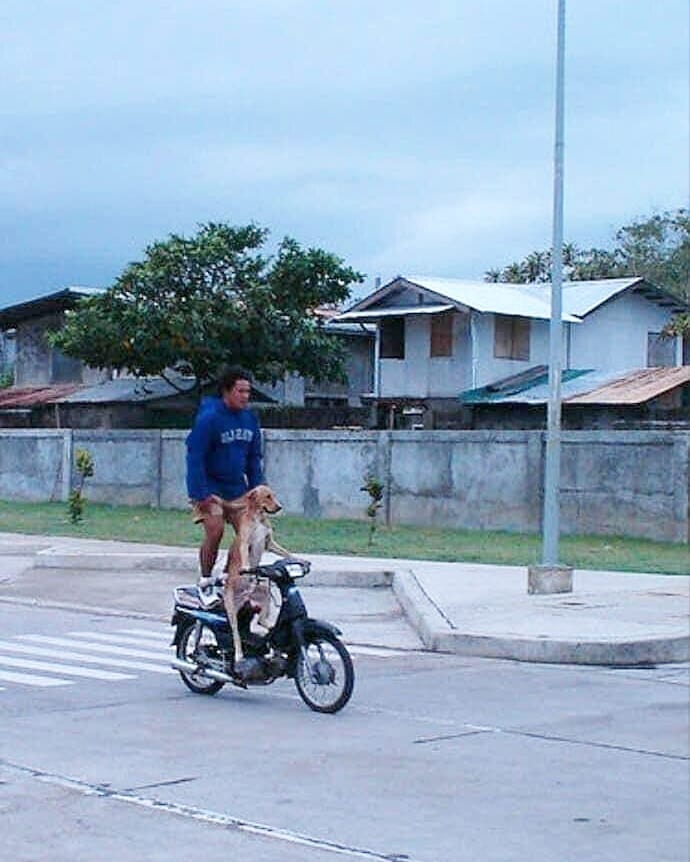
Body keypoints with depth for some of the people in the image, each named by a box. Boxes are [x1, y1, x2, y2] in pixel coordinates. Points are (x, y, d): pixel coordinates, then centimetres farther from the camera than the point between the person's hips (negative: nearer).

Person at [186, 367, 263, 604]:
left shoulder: (250, 419, 6)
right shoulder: (209, 418, -15)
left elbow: (254, 458, 15)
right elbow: (195, 457, -17)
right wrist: (201, 495, -22)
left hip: (236, 486, 7)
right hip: (210, 487, -6)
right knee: (215, 530, -20)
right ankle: (205, 583, -4)